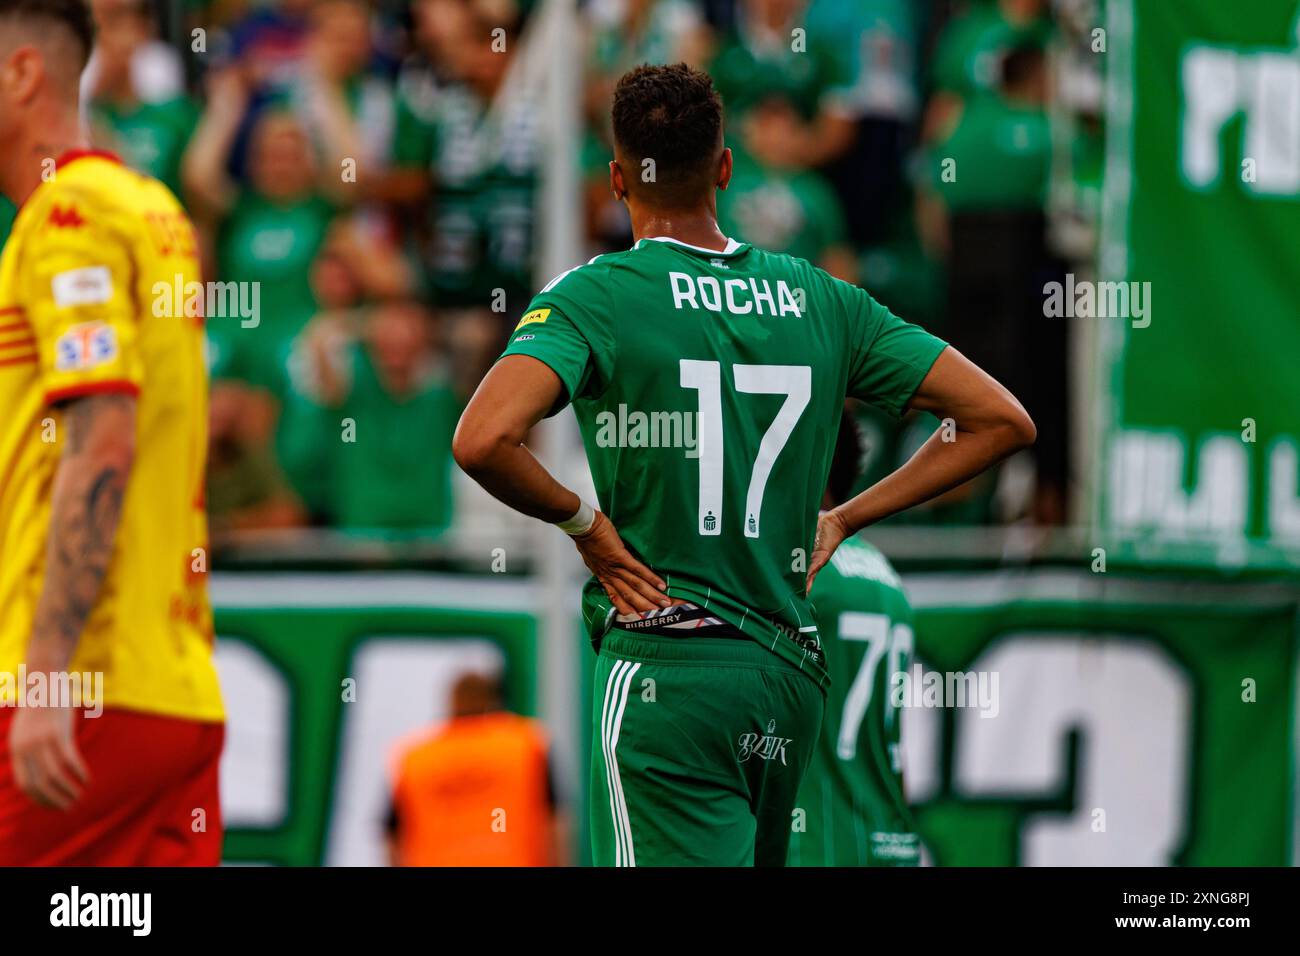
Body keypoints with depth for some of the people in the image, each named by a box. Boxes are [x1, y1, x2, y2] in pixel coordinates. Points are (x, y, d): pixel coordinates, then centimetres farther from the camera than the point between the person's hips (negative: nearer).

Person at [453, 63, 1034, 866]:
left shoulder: (595, 297, -6)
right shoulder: (822, 301, 9)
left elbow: (482, 442, -24)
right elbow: (1002, 421, 11)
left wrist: (583, 522, -5)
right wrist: (843, 519, 14)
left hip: (665, 671, -5)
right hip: (793, 670, 5)